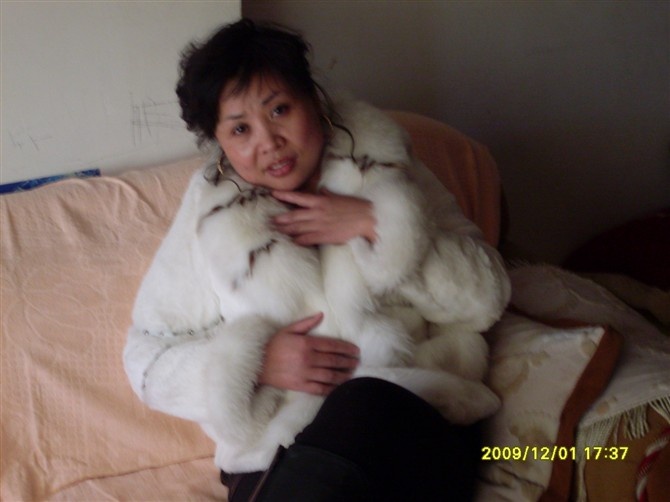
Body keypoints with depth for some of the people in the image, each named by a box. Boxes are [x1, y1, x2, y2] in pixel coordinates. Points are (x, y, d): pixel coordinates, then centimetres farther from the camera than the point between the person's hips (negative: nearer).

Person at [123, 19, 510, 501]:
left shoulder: (381, 168, 7)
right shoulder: (211, 217, 7)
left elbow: (486, 298, 1)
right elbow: (147, 360, 7)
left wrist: (378, 224, -11)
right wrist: (254, 363, -10)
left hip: (415, 415, 1)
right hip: (277, 456, 0)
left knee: (362, 404, -34)